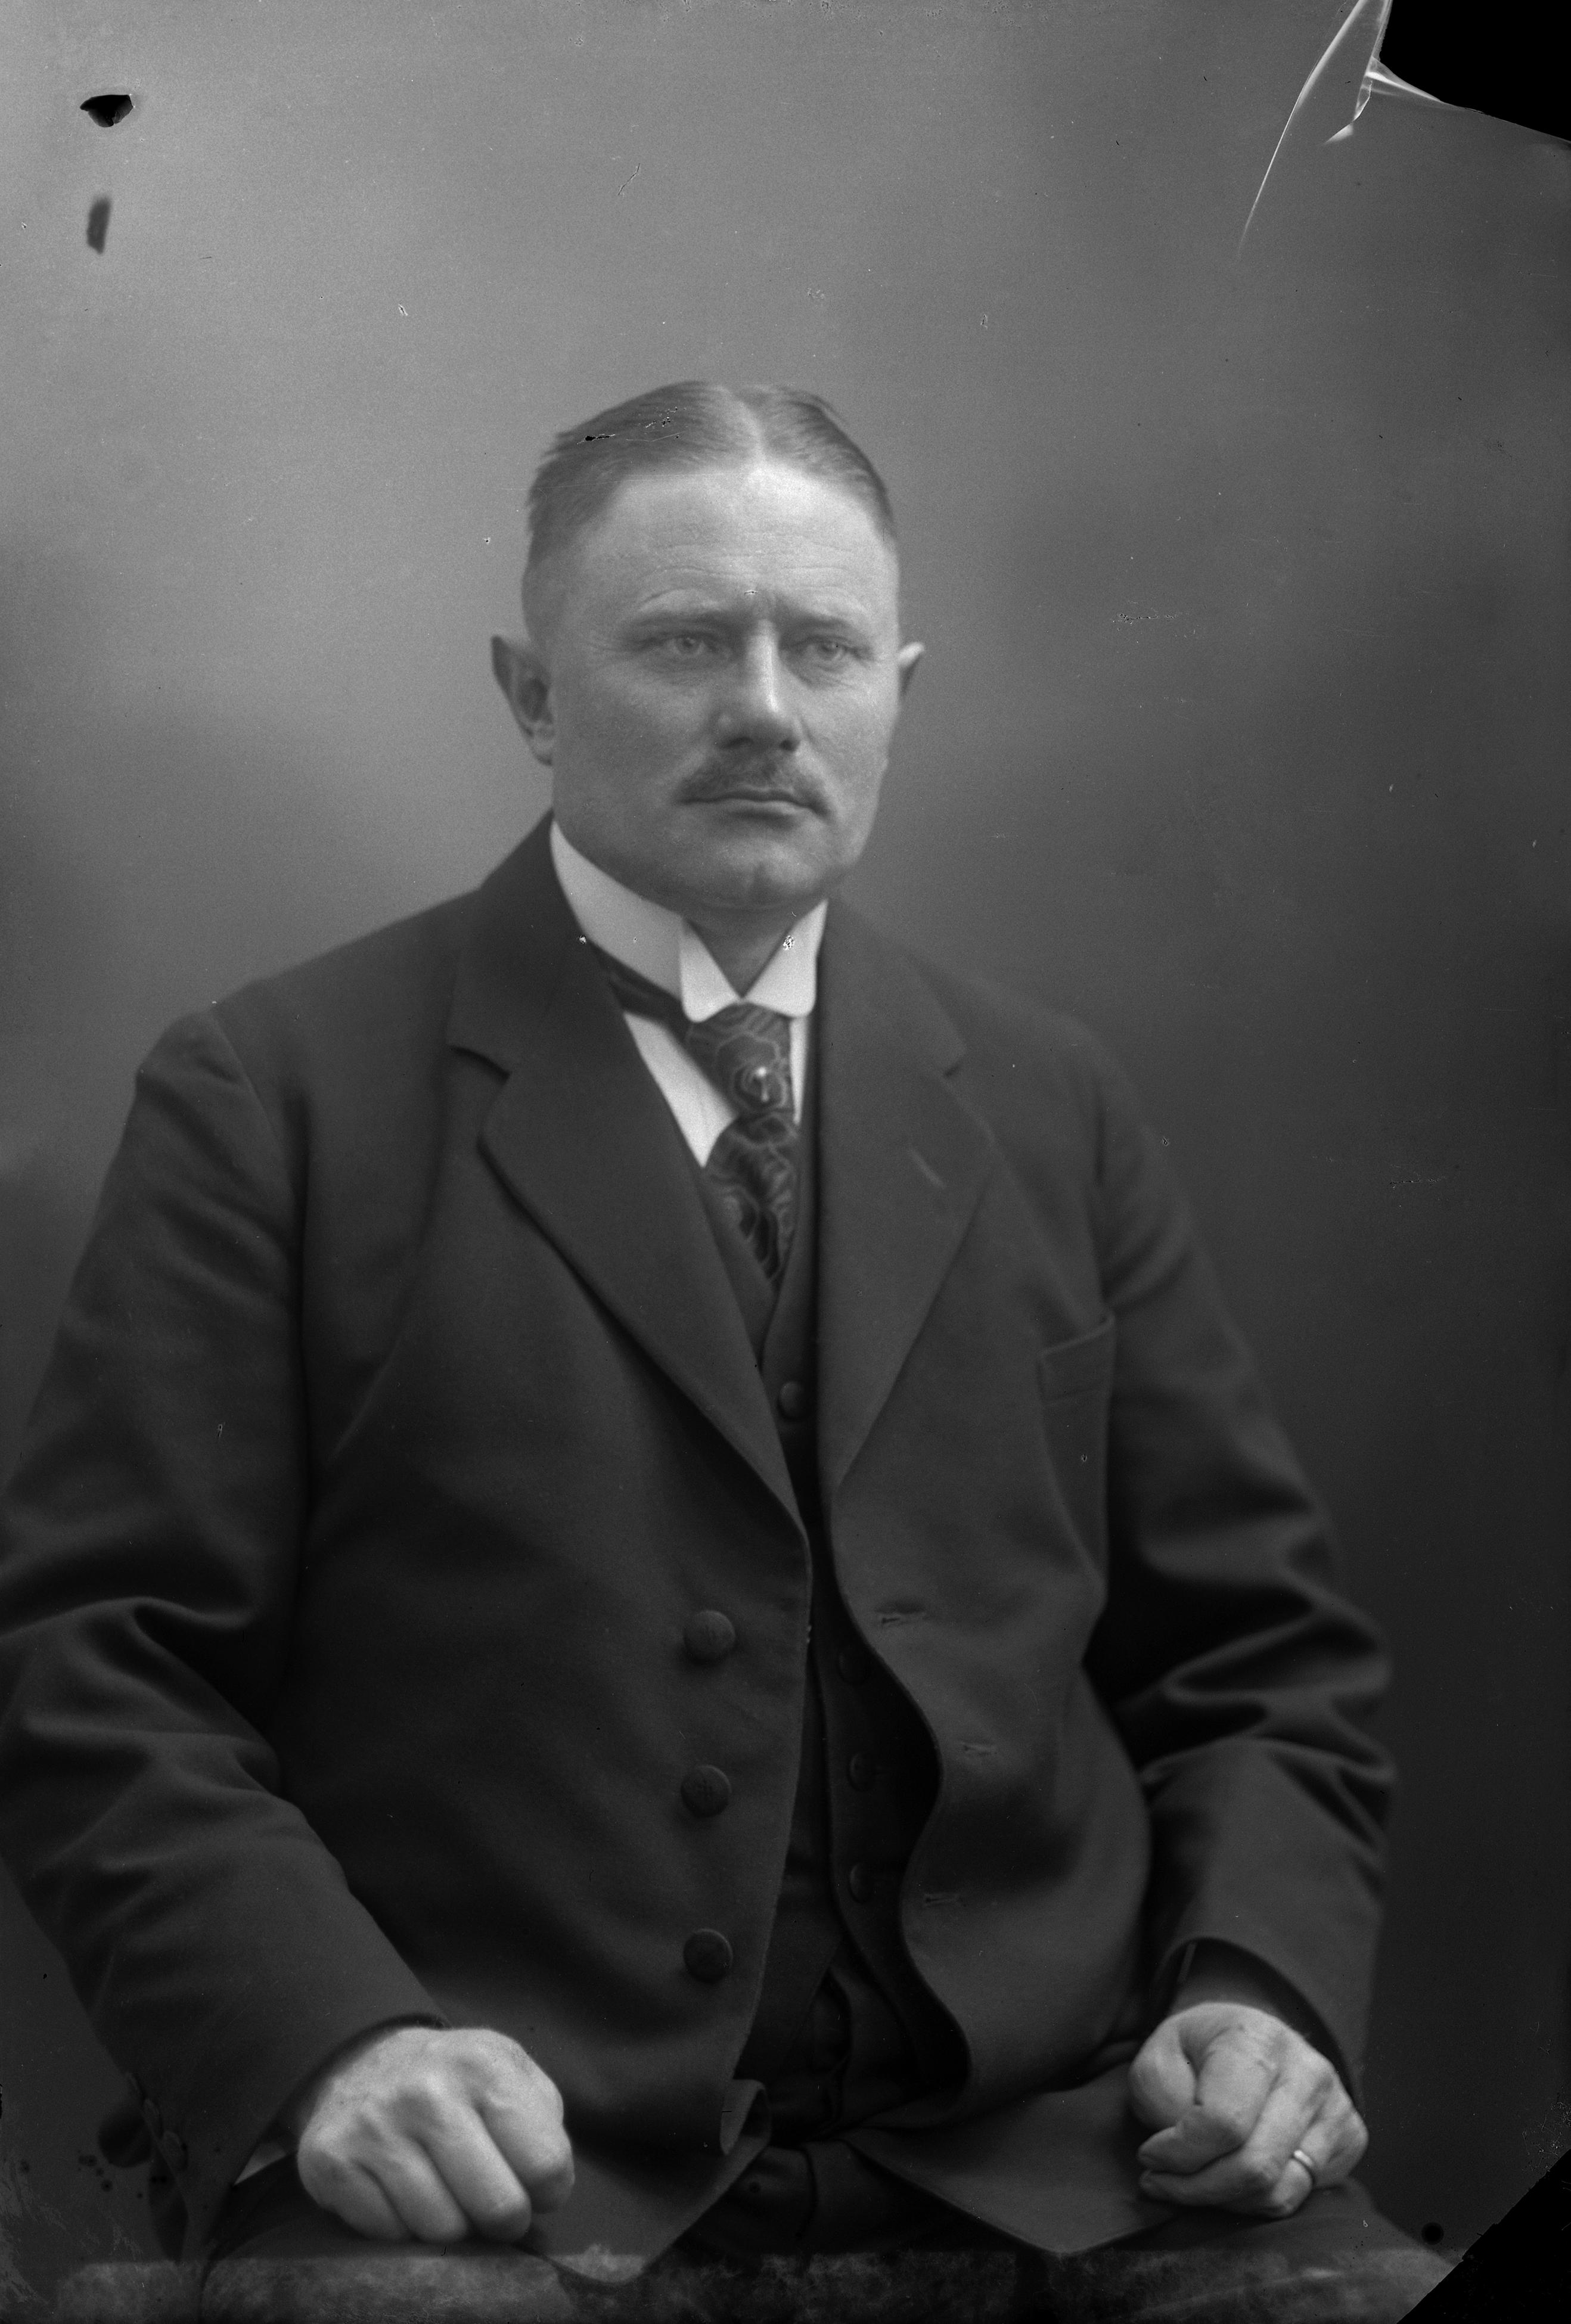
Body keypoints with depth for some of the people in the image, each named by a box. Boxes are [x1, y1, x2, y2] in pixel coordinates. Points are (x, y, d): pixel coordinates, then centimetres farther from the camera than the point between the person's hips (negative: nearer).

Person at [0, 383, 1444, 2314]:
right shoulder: (276, 1099, 2)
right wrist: (329, 2040, -19)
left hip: (1029, 2152, 4)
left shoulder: (1050, 1108, 15)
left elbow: (1258, 1647, 16)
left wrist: (1261, 1988, -2)